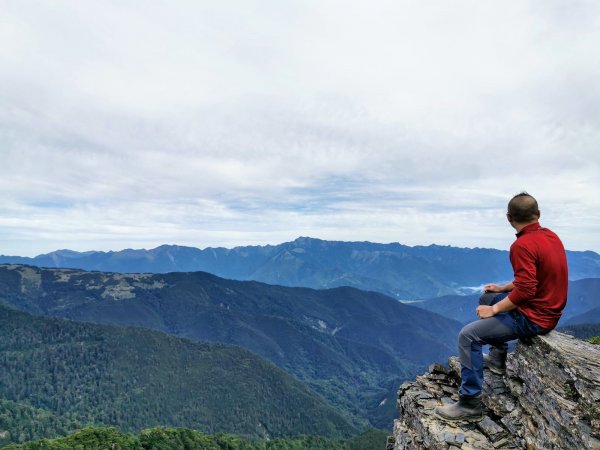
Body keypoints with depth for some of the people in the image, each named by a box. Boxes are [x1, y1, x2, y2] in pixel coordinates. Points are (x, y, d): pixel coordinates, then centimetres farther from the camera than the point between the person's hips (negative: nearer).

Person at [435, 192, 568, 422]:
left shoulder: (523, 245, -24)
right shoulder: (550, 235, 5)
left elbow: (525, 290, -28)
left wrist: (494, 310, -16)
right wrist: (503, 288, 14)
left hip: (534, 317, -10)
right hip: (546, 307, 10)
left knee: (468, 335, -12)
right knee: (487, 298, 25)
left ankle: (470, 404, -5)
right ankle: (497, 358, 31)